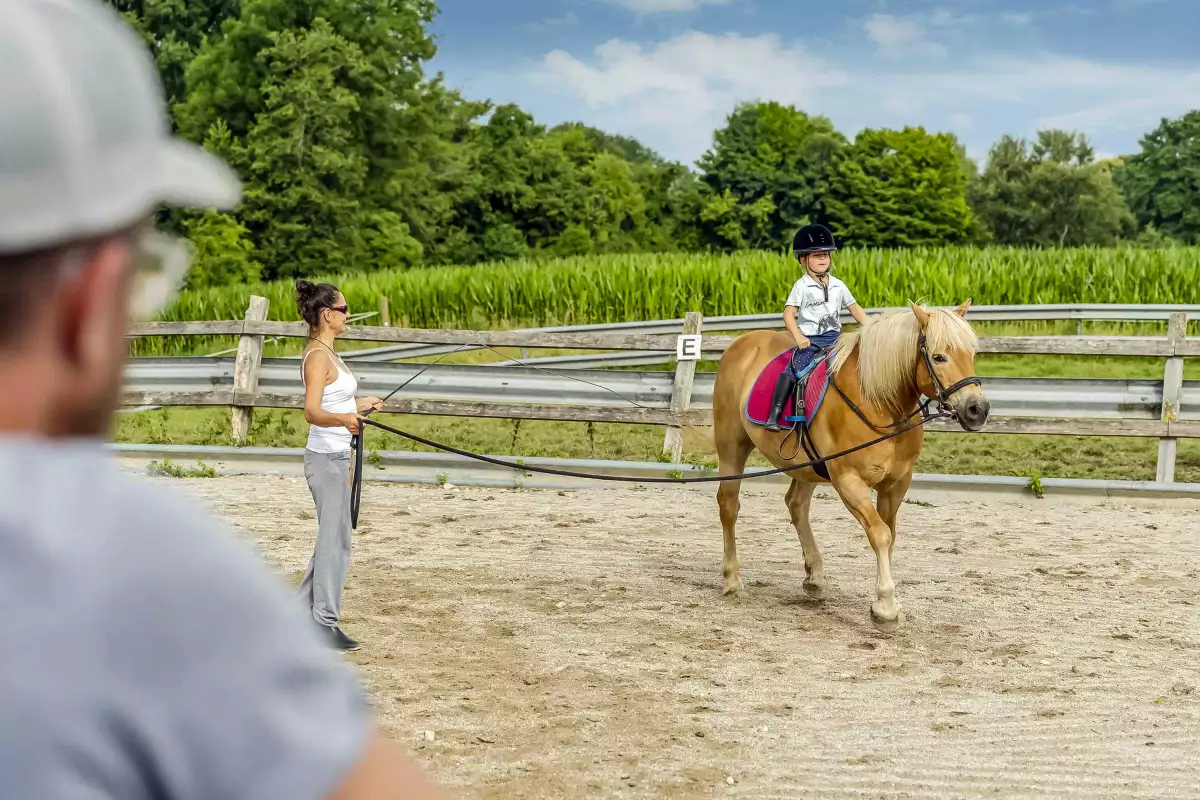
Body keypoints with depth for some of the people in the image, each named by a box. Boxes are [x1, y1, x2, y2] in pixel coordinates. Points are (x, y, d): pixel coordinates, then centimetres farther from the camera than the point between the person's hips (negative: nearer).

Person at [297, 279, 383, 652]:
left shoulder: (327, 353, 12)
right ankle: (325, 623, 1)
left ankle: (305, 609, 25)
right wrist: (343, 419, -47)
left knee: (332, 538, 16)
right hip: (326, 457, -10)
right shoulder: (318, 357, -18)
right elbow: (312, 412, -29)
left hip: (335, 456, 10)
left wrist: (359, 405, 35)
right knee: (335, 540, -5)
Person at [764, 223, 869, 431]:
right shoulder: (802, 286, -2)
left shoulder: (838, 285, 11)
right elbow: (788, 313, -8)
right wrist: (798, 337, -22)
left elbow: (855, 308, 18)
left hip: (834, 338, 5)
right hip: (809, 339, -4)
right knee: (793, 371, -22)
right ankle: (774, 415, -23)